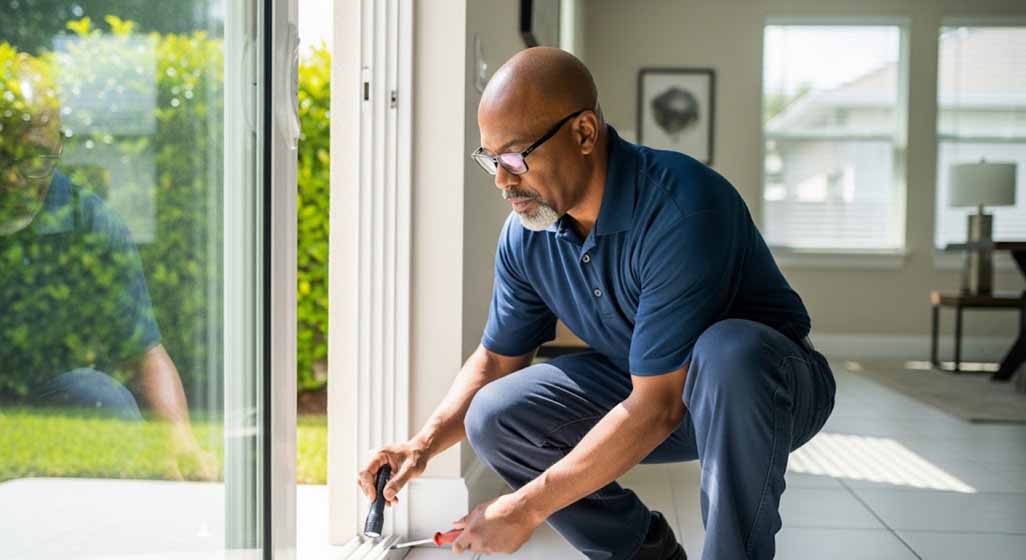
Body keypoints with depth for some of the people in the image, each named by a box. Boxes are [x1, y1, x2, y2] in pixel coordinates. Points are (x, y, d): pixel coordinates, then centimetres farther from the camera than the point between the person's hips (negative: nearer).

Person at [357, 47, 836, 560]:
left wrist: (528, 507, -27)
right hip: (644, 384, 6)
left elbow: (658, 407, -32)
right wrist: (424, 444, -13)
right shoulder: (525, 235, -8)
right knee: (494, 417, -12)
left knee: (728, 351, -39)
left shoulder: (681, 208, -31)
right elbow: (495, 360, 6)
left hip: (766, 385, -6)